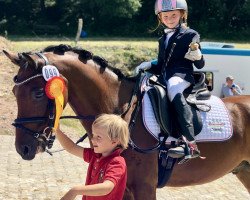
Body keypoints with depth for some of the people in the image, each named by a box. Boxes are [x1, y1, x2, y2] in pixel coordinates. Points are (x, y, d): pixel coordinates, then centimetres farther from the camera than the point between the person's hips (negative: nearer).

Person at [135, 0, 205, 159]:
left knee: (173, 88, -39)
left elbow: (200, 65, 2)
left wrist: (196, 53, -19)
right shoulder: (163, 40, 24)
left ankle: (191, 145, -49)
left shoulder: (190, 35, 4)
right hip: (165, 78, 8)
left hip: (182, 75, -8)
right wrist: (148, 65, 8)